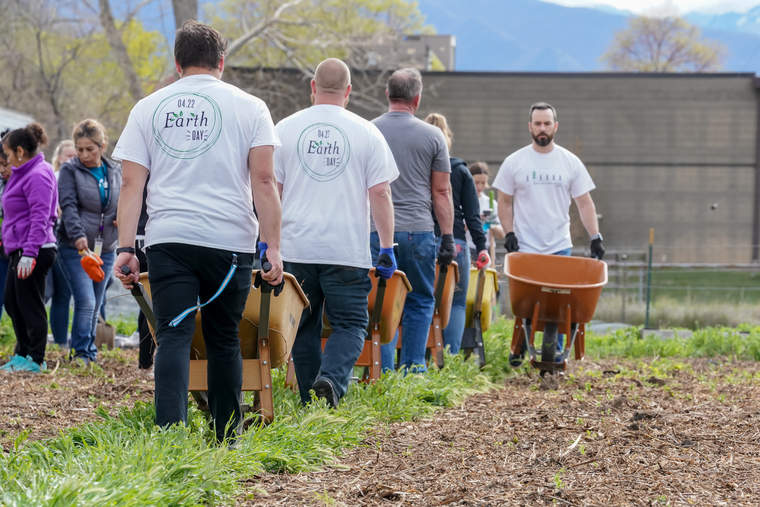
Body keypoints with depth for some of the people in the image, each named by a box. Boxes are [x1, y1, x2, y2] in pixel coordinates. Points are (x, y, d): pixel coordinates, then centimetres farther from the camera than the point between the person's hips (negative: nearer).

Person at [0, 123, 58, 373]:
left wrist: (29, 253, -26)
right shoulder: (23, 173, 16)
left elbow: (40, 217, -21)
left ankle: (36, 359, 4)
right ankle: (22, 354, 24)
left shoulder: (38, 175, -15)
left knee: (30, 305, -3)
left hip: (34, 250, -10)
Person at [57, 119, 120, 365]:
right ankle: (80, 352, -9)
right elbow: (68, 205, -13)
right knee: (86, 301, -15)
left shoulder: (115, 171, 10)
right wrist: (78, 235, -29)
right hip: (75, 247, -4)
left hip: (106, 249, 4)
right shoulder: (70, 170, -3)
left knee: (96, 305, 10)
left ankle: (90, 351, 20)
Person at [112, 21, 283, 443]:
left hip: (168, 238, 0)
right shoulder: (249, 107, 7)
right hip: (229, 240, 0)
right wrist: (274, 247, -3)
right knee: (224, 340, 10)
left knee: (174, 336, -4)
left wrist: (126, 248, 4)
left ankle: (171, 431, -20)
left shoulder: (148, 108, 12)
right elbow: (264, 180, -2)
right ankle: (227, 438, 15)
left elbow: (132, 183, 6)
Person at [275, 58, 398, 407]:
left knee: (303, 327, 11)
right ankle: (331, 378, -22)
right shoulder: (367, 133, 1)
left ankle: (311, 403, 11)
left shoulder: (285, 129, 6)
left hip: (296, 247, 2)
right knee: (350, 324, 3)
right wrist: (387, 247, 3)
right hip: (347, 249, -2)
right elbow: (380, 194, -2)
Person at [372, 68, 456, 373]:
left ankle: (383, 370, 1)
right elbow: (442, 191, 3)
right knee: (420, 301, 11)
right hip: (418, 230, -1)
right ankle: (413, 367, 7)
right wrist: (448, 237, 6)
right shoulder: (432, 136, 1)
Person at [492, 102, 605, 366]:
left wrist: (595, 237, -3)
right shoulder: (514, 162, 3)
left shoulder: (570, 162, 5)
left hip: (560, 247, 1)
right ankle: (520, 349, 11)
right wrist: (509, 233, -6)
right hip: (525, 247, -1)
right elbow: (504, 202, 7)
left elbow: (585, 203, 6)